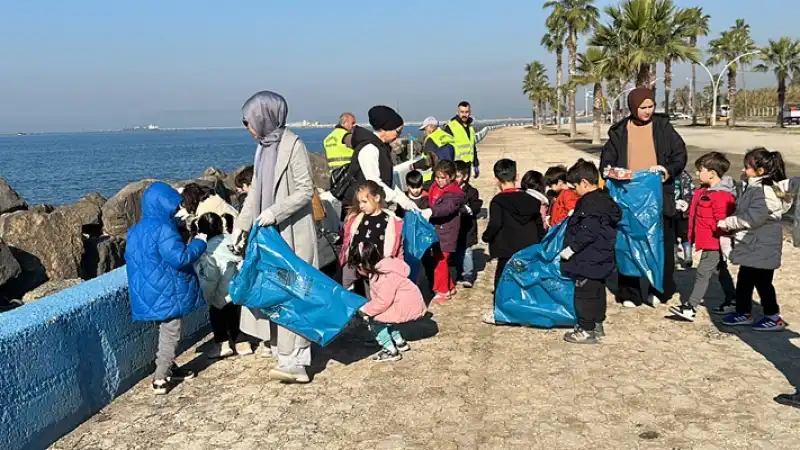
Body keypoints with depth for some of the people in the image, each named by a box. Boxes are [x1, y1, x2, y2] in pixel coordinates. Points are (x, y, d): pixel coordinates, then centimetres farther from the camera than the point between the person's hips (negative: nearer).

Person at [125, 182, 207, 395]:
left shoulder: (137, 230, 10)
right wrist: (199, 243, -11)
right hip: (166, 293, -9)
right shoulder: (163, 229, -20)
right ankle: (161, 379, 1)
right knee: (170, 334, 0)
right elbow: (180, 258, -24)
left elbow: (131, 257, 21)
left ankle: (169, 368, 31)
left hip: (150, 292, 9)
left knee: (165, 332, 21)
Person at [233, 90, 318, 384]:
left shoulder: (293, 145, -13)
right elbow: (255, 191, 16)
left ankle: (294, 361, -5)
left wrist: (274, 212, -23)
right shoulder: (263, 148, 11)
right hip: (268, 232, 8)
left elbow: (306, 191, -15)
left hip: (292, 233, -8)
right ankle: (273, 340, 29)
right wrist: (241, 224, 12)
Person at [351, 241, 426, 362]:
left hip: (409, 307, -9)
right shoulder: (379, 270, 5)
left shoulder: (386, 276, -25)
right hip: (403, 304, 9)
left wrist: (365, 310, -14)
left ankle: (391, 351, 1)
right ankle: (400, 342, 25)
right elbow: (377, 297, 12)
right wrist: (367, 308, 3)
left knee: (374, 320, -5)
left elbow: (383, 302, -25)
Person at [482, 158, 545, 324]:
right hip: (529, 248, 5)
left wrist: (487, 237, -3)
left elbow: (495, 224, -21)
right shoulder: (530, 199, 7)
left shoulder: (498, 201, -12)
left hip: (507, 249, -5)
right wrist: (539, 242, 20)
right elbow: (539, 223, 10)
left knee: (502, 278, 5)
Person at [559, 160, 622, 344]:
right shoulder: (604, 199, 11)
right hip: (601, 259, 11)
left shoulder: (590, 203, -21)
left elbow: (587, 232, -27)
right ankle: (597, 324, 31)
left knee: (584, 294, -2)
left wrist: (571, 248, -21)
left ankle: (587, 330, 5)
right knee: (597, 292, 19)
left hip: (588, 260, -11)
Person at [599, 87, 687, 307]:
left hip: (659, 196, 0)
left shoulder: (663, 128, 5)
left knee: (662, 244, 4)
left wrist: (668, 170, -13)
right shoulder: (619, 132, 7)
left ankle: (659, 290, 18)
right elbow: (607, 160, 13)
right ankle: (629, 293, 13)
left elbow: (680, 155, 6)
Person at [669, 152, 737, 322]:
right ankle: (732, 301, 32)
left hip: (714, 244, -10)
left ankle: (690, 308, -7)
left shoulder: (721, 196, -22)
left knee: (702, 273, -9)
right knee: (721, 272, 20)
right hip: (710, 243, 11)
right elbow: (699, 216, 20)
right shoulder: (707, 191, 10)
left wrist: (725, 246, -23)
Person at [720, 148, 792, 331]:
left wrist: (727, 223, -19)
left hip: (761, 248, -10)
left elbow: (753, 218, -29)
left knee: (762, 281, 0)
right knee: (744, 280, 17)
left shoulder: (763, 192, -22)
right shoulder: (756, 188, 11)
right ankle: (743, 312, 28)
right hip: (752, 246, 10)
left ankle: (774, 317, 13)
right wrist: (731, 225, 9)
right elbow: (744, 212, 21)